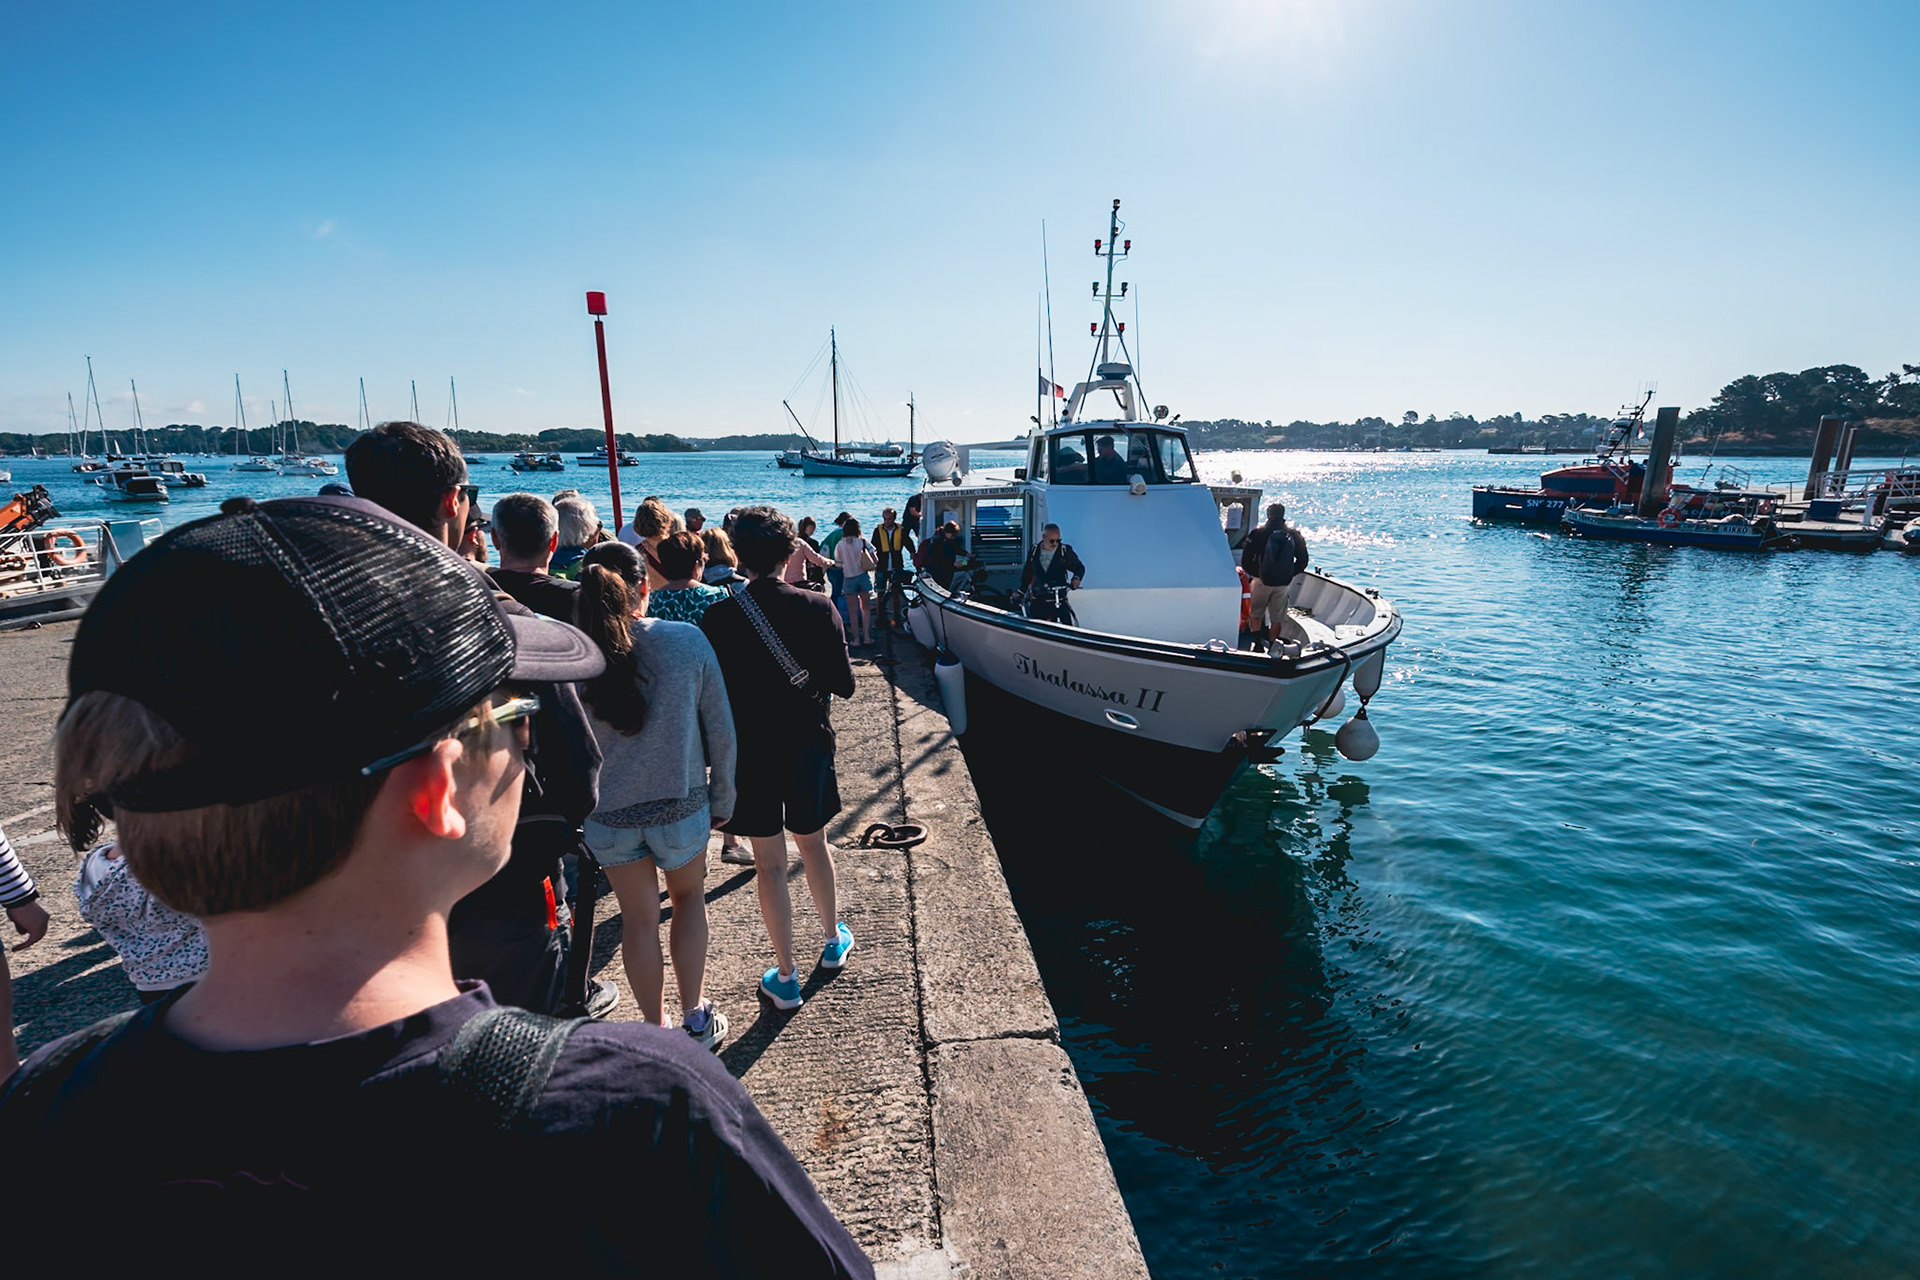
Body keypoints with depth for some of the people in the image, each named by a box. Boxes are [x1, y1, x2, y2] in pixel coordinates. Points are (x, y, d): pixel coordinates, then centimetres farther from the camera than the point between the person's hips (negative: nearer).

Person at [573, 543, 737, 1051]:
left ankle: (657, 1031, 34)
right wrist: (722, 798, 5)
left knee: (639, 920, 18)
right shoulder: (688, 640, -14)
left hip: (607, 812, 1)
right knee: (689, 898, 24)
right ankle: (696, 1020, 29)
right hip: (681, 803, -1)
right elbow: (720, 729, -8)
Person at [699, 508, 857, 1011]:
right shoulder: (818, 609, -10)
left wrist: (719, 761, 6)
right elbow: (843, 685, -5)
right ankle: (833, 940, 40)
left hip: (750, 754, -1)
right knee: (814, 845, 23)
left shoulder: (718, 619, -12)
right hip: (808, 747, 2)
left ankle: (785, 977, 20)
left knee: (769, 864, 10)